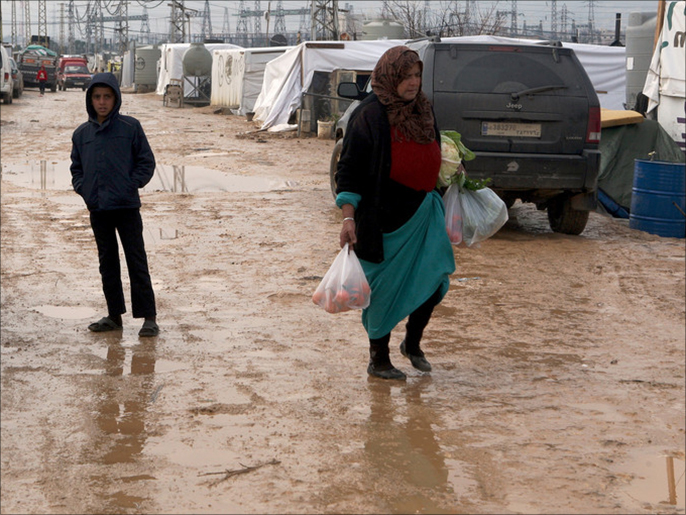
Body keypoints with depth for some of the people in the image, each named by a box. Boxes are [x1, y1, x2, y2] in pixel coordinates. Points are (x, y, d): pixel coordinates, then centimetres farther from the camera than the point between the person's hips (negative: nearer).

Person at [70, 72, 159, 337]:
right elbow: (76, 167, 18)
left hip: (127, 206, -4)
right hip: (97, 209, 4)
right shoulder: (81, 133, 10)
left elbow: (147, 162, 1)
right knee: (107, 263, 12)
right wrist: (82, 187, 1)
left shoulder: (130, 127, -1)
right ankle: (114, 315, 21)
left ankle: (148, 317, 1)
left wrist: (131, 184, -10)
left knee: (137, 261, -3)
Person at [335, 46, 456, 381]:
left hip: (422, 212, 6)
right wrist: (348, 217, -20)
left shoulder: (422, 109, 8)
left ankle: (413, 343, 23)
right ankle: (378, 360, 17)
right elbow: (349, 168, -14)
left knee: (434, 278, 0)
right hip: (385, 218, -6)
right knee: (385, 288, 2)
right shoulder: (370, 115, -12)